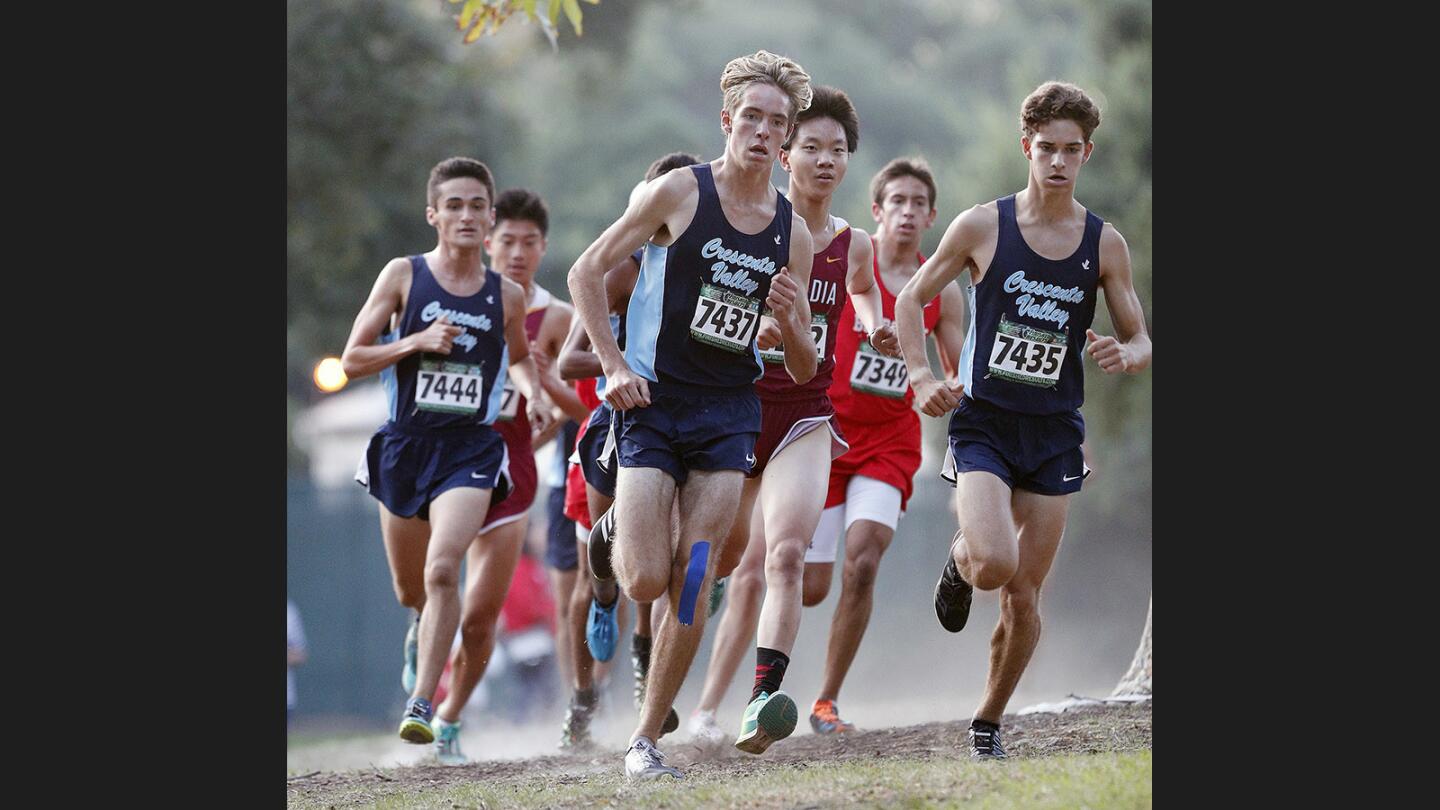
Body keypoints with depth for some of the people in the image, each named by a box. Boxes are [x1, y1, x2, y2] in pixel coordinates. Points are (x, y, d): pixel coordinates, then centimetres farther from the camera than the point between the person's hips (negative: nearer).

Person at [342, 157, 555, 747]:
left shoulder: (507, 296, 4)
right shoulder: (403, 276, -2)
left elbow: (519, 357, 24)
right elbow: (351, 360, -1)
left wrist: (534, 393, 3)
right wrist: (417, 342, -15)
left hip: (471, 449, -1)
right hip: (405, 441, 1)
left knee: (442, 570, -23)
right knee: (409, 590, 14)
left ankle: (422, 702, -21)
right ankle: (425, 627, 52)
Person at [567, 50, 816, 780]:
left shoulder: (792, 233, 7)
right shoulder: (680, 193, -5)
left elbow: (803, 371, 11)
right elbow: (586, 272, -1)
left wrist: (790, 324, -11)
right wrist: (614, 365, -10)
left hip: (727, 414, 3)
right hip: (653, 402, -3)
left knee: (692, 583, -7)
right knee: (646, 580, -12)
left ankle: (646, 738, 2)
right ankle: (616, 545, 25)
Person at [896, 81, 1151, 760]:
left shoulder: (1104, 244, 2)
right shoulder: (982, 226, -4)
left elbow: (1141, 341, 9)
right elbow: (911, 299, 6)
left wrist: (1125, 355, -15)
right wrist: (921, 378, -8)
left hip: (1055, 434, 2)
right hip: (983, 422, -2)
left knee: (1025, 595, 2)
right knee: (995, 565, -23)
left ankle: (988, 722, 21)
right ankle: (960, 559, 14)